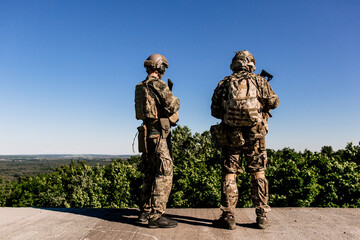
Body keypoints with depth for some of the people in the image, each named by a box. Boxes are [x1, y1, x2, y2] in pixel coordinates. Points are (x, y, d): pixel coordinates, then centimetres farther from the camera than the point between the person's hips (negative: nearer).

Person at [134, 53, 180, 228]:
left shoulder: (140, 87, 16)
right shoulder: (158, 84, -11)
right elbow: (172, 106, -18)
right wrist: (176, 100, 4)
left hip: (147, 134, 9)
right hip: (158, 134, -9)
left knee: (150, 174, 15)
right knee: (164, 174, -7)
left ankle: (145, 212, 22)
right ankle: (156, 216, -5)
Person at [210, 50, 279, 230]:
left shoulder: (224, 84, 6)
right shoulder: (259, 81, 4)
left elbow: (215, 111, 7)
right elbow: (274, 102, 4)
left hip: (230, 135, 0)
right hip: (255, 135, 1)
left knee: (229, 174, 5)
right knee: (258, 174, 10)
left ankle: (228, 217, 6)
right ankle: (262, 217, 14)